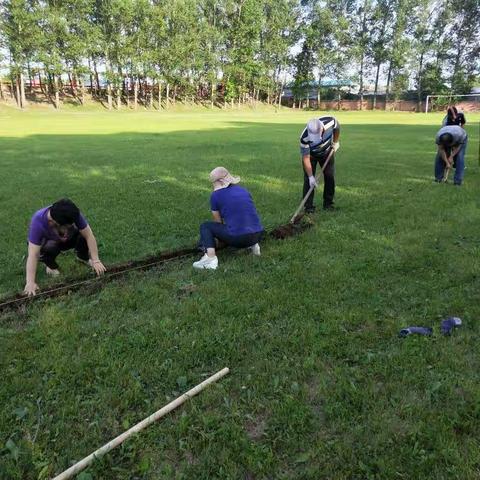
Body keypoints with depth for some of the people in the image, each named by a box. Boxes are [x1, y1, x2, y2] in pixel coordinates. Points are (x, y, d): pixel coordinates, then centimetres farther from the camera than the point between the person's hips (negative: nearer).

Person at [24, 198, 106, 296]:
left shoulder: (73, 214, -34)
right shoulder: (38, 221, -39)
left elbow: (89, 235, -29)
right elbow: (33, 255, -40)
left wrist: (96, 261, -33)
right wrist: (30, 283, -45)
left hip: (68, 240, 3)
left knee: (84, 234, -28)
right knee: (49, 248, -38)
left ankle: (83, 258, 4)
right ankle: (51, 266, -3)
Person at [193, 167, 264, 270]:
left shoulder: (215, 195, 2)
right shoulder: (244, 190, 16)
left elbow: (218, 222, 13)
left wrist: (217, 238, 35)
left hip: (238, 238, -6)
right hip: (258, 236, 6)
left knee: (205, 226, 15)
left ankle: (211, 257, -5)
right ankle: (252, 244, 17)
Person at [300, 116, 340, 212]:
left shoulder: (331, 121, -35)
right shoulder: (304, 138, -40)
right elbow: (306, 158, -31)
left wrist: (335, 142, 3)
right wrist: (311, 176, -31)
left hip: (327, 151, 3)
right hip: (311, 154, -3)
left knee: (330, 176, -1)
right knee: (308, 179, -12)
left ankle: (328, 203, 11)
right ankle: (308, 206, -5)